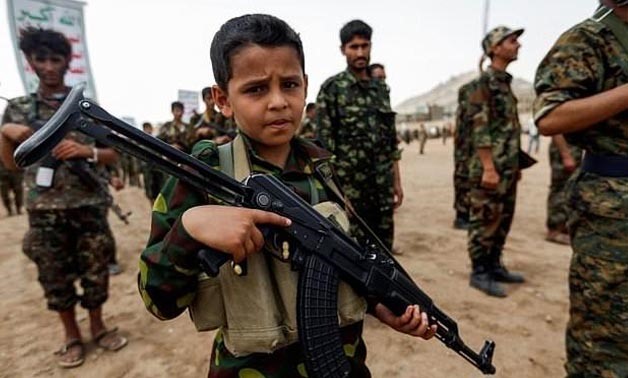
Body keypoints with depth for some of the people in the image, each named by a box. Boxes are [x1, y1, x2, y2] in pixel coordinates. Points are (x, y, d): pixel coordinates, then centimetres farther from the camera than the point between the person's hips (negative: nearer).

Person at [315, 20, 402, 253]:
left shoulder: (381, 89, 12)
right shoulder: (332, 89, -5)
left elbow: (391, 142, 14)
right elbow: (323, 144, -10)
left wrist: (397, 181, 11)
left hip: (382, 188, 6)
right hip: (349, 187, -5)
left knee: (384, 251, 15)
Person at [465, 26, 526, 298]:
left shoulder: (505, 82, 19)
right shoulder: (484, 82, -9)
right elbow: (480, 129, -17)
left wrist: (515, 164, 21)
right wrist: (488, 168, -22)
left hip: (507, 168, 9)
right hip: (491, 167, -9)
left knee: (502, 220, 14)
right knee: (485, 221, -3)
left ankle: (494, 266, 26)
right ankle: (479, 273, 8)